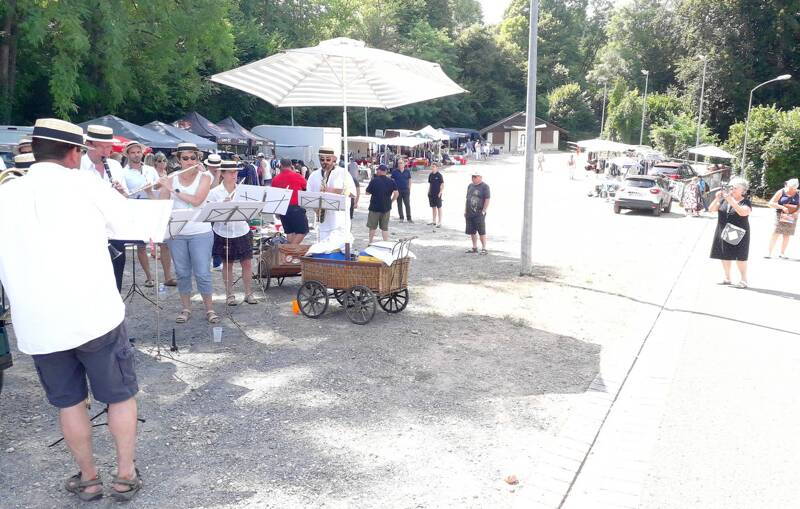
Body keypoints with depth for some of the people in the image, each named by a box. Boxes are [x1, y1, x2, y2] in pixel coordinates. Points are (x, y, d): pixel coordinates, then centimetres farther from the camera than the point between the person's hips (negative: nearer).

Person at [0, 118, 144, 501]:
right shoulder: (84, 184, -6)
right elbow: (125, 222, 9)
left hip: (36, 324, 4)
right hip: (95, 314, -3)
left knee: (68, 401, 20)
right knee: (120, 395, 14)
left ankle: (88, 477, 31)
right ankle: (125, 475, 21)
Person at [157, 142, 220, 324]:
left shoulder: (204, 177, -3)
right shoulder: (171, 179, 4)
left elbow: (197, 200, -17)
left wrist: (173, 189, -17)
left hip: (201, 233, -2)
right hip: (176, 233, 3)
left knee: (202, 273, 0)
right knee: (182, 273, 10)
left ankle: (209, 309, 12)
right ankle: (186, 308, 22)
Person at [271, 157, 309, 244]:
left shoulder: (275, 178, 4)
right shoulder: (296, 176, -6)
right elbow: (305, 186, 12)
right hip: (296, 207, -5)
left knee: (289, 231, 14)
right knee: (303, 231, 1)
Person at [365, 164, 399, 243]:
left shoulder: (374, 180, -10)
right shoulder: (391, 181, -1)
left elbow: (367, 192, -4)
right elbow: (396, 193, -8)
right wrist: (390, 201, 4)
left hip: (374, 207, -3)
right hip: (386, 207, 3)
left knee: (372, 227, 13)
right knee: (385, 228, 11)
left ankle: (370, 243, 22)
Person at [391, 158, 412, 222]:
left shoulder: (407, 171, 6)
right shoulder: (394, 171, 2)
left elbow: (409, 180, 10)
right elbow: (392, 180, 3)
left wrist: (409, 188, 5)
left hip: (406, 190, 0)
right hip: (398, 190, 0)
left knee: (407, 204, -3)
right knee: (399, 204, 5)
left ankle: (409, 218, 1)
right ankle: (401, 218, 14)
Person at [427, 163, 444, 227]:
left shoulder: (439, 175, -8)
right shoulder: (430, 175, 8)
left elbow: (442, 185, -8)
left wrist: (440, 193, -15)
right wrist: (428, 192, 9)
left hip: (437, 194, -6)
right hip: (431, 194, 6)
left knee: (439, 207, -1)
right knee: (433, 207, 13)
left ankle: (439, 222, 2)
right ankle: (433, 221, 22)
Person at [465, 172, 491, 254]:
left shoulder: (484, 186, -6)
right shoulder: (470, 186, 15)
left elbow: (487, 200, -10)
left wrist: (483, 211, -15)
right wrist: (465, 210, 14)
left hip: (479, 213, -7)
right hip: (469, 213, 7)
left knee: (482, 232, -3)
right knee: (472, 231, 11)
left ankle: (484, 248, 3)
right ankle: (474, 247, 21)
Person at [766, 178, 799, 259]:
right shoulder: (781, 192, -4)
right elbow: (771, 203, -6)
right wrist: (782, 207, -18)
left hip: (792, 218, 3)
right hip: (780, 216, -3)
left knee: (787, 236, 8)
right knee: (775, 234, -8)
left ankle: (782, 253, 19)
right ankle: (769, 253, -7)